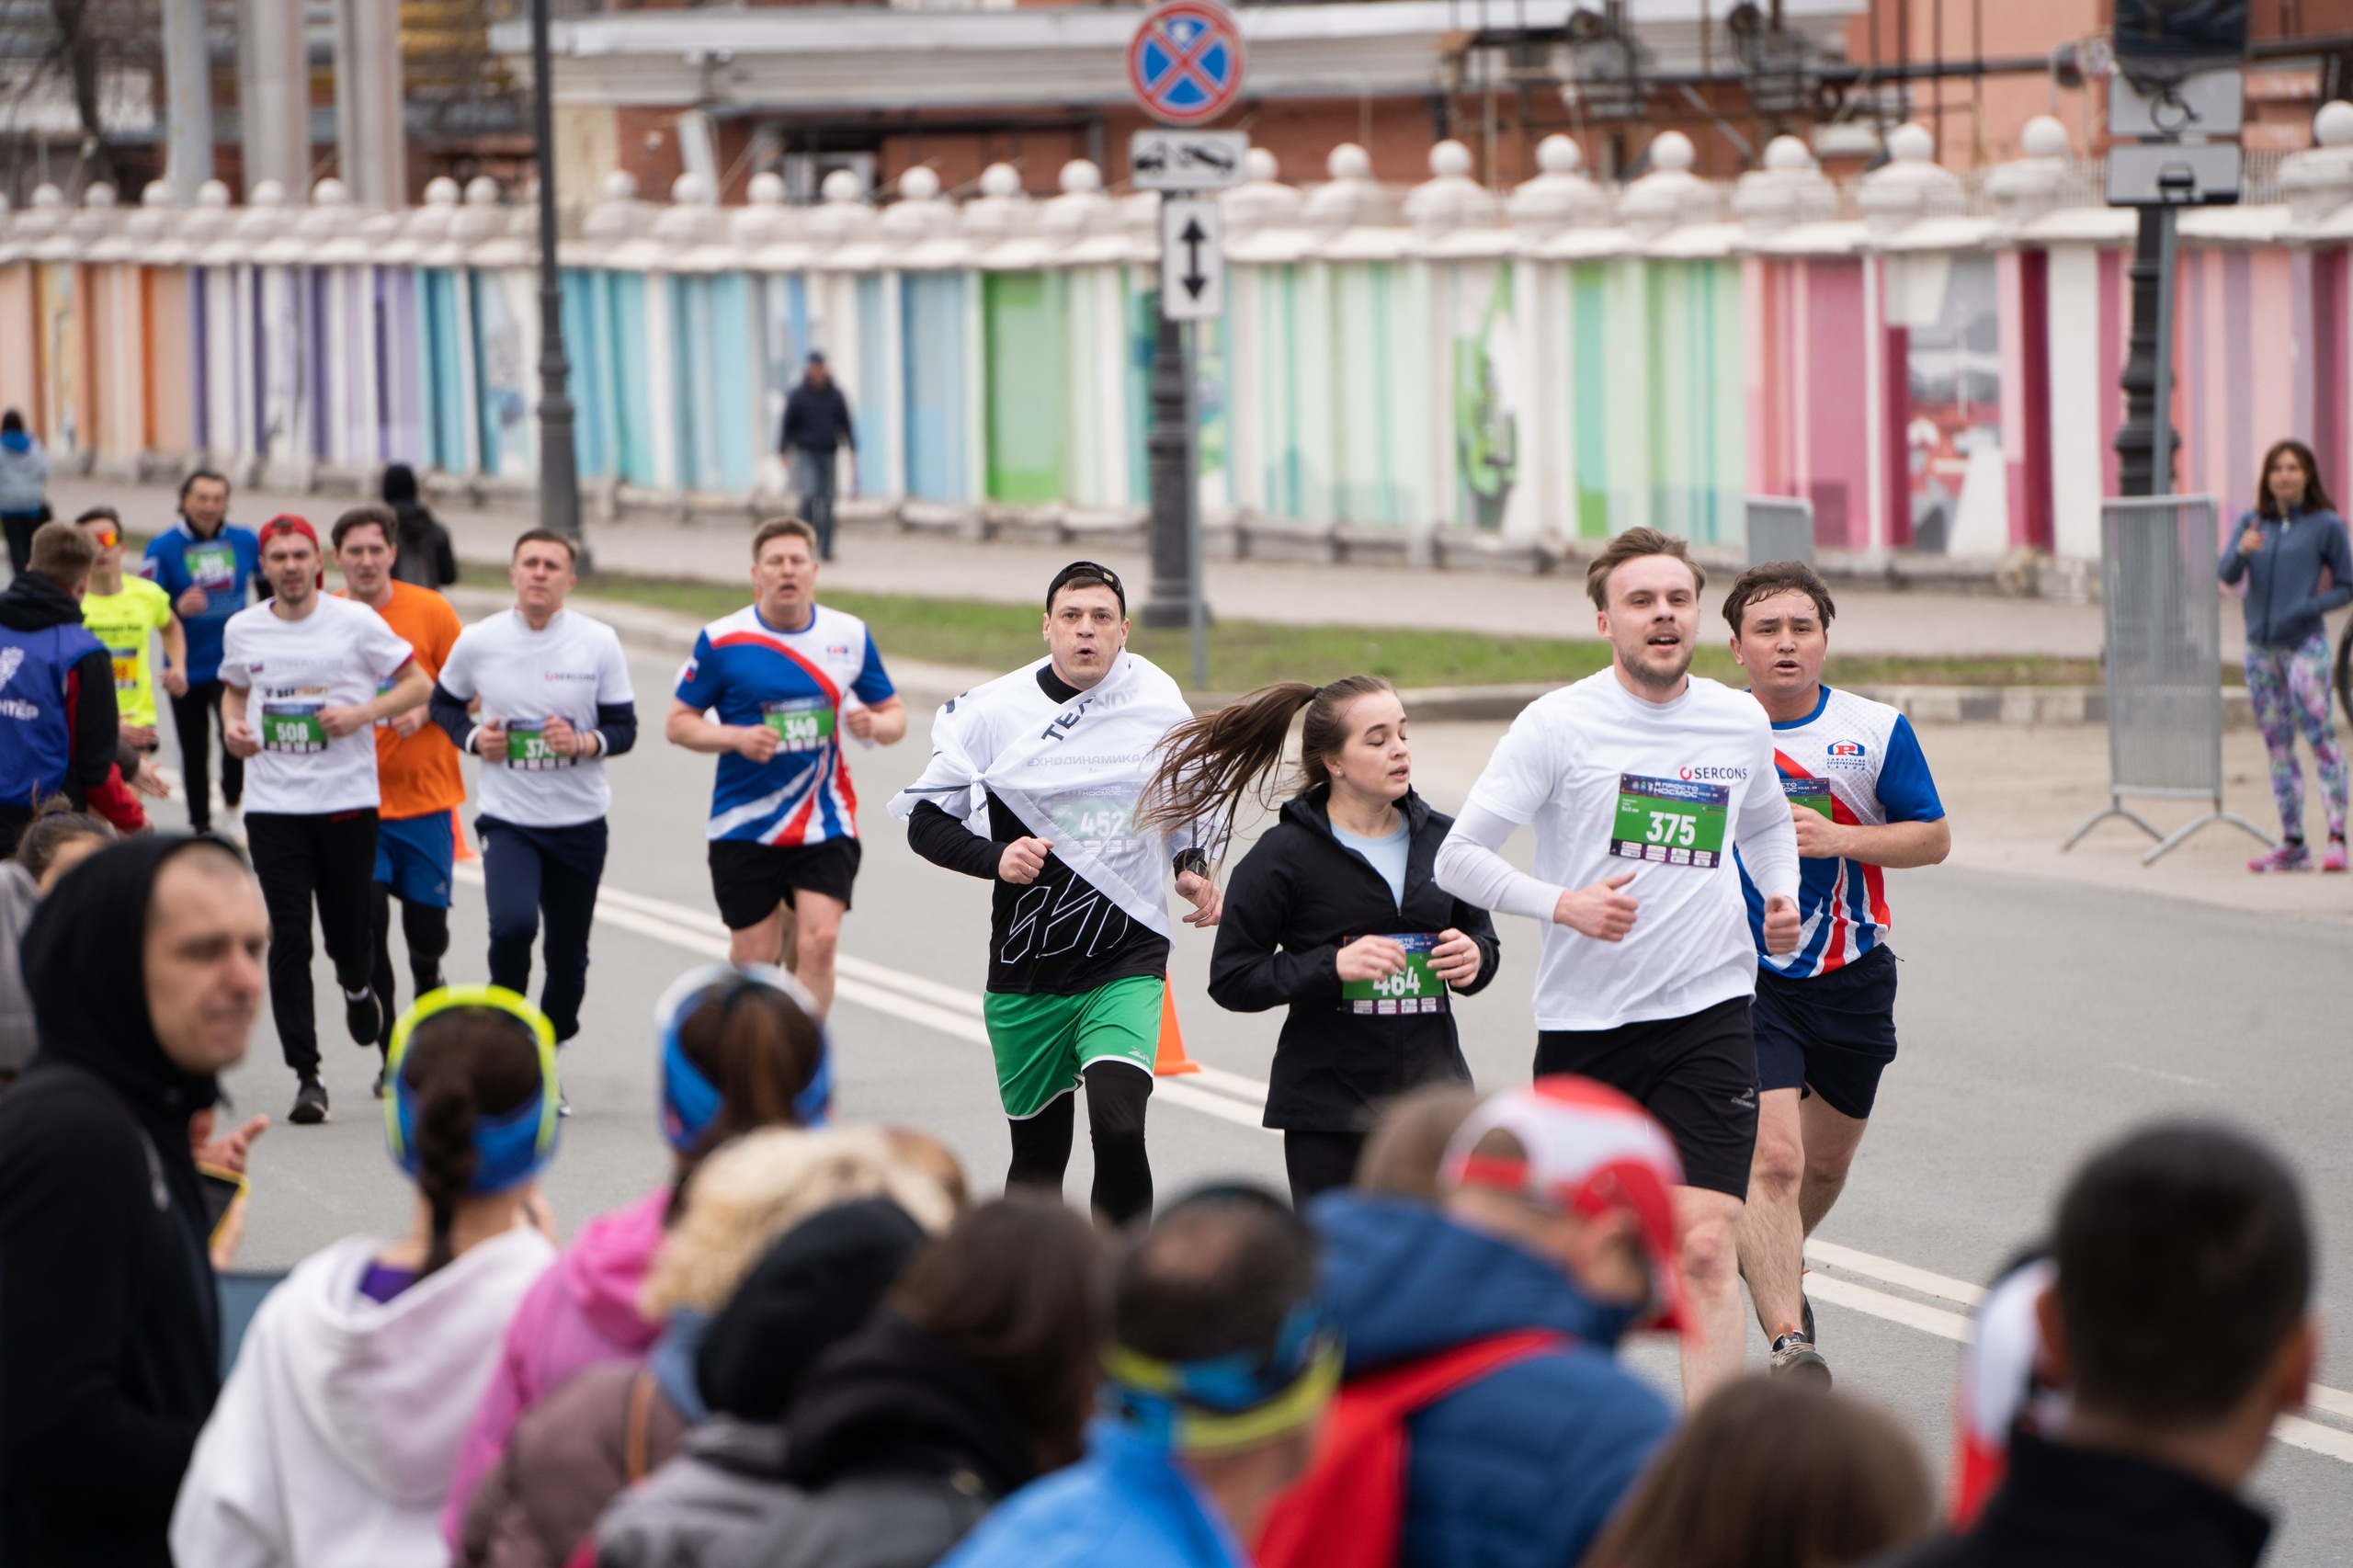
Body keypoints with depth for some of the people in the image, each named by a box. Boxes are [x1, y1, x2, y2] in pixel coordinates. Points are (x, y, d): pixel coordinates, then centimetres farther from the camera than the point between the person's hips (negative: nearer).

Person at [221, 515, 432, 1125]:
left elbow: (419, 685, 2)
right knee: (288, 939, -7)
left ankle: (357, 987, 43)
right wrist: (232, 726, 3)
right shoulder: (242, 630, 6)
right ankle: (306, 1077, -4)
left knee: (347, 929, 4)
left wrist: (360, 714, -13)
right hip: (273, 805, 1)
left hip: (349, 798, -1)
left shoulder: (355, 622, -3)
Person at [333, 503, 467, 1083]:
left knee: (427, 922, 2)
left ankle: (428, 982, 36)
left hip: (424, 796, 0)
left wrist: (424, 711, -15)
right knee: (366, 920, -7)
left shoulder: (430, 611, -2)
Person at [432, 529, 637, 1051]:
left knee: (568, 954, 9)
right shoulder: (478, 641, -2)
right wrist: (472, 738, -5)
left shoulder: (599, 643, -3)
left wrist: (585, 743, -20)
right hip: (508, 821, -1)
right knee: (513, 924, -26)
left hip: (580, 821, 2)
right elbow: (444, 702, 15)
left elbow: (625, 727, 1)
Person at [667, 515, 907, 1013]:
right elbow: (678, 723, 1)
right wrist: (737, 737, -17)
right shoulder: (721, 640, -4)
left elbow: (894, 713, 13)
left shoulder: (851, 635, 4)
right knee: (754, 957, 4)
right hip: (745, 827, -1)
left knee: (819, 941, -16)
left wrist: (875, 724, -11)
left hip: (824, 822, 1)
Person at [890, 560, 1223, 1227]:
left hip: (1128, 964, -1)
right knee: (1038, 1156, 11)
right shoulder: (996, 711, -4)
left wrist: (1192, 864, 5)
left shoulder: (1160, 704, 1)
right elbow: (924, 819, 3)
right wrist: (994, 858, -15)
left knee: (1118, 1125, -24)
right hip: (1026, 973, 1)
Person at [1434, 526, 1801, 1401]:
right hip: (1582, 1022, -1)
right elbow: (1458, 859, -7)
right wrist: (1564, 905, -21)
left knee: (1704, 1246, -13)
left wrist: (1782, 898, 8)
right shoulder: (1558, 724, -6)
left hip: (1708, 1011, 1)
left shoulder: (1742, 723, 6)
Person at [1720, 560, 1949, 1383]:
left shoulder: (1877, 729, -3)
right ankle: (1788, 1343, -26)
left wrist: (1837, 839, -16)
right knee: (1772, 1156, -19)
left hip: (1853, 978, 3)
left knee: (1825, 1161, 19)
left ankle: (1773, 1263, 50)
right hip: (1745, 978, -3)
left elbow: (1933, 837, -1)